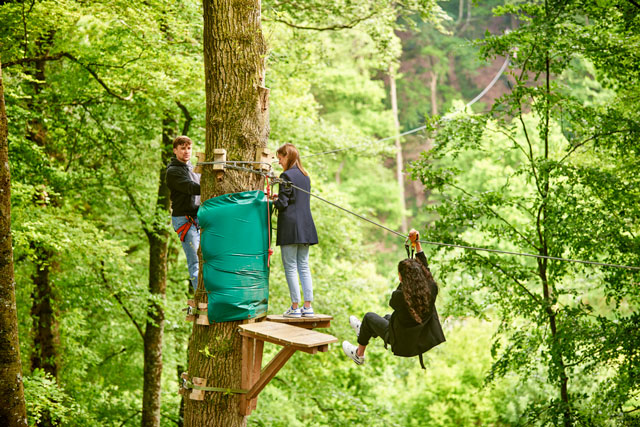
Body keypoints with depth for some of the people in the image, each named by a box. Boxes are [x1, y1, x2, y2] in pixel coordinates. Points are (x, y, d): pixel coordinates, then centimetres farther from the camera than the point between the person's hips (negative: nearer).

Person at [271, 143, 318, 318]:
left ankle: (295, 306, -1)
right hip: (306, 227, 8)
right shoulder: (305, 176, 13)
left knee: (290, 267, -2)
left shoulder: (286, 176, -11)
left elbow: (283, 204, -14)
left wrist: (275, 200, 6)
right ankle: (308, 306, 8)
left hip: (289, 227, -8)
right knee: (304, 267, 10)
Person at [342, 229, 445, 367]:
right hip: (426, 340, 5)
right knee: (388, 317, 34)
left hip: (404, 345, -5)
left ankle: (359, 355, 43)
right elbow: (424, 266, -3)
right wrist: (417, 243, 2)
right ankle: (364, 331, 63)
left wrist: (403, 283, 4)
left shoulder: (401, 297, -32)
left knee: (369, 316, 22)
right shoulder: (431, 289, -20)